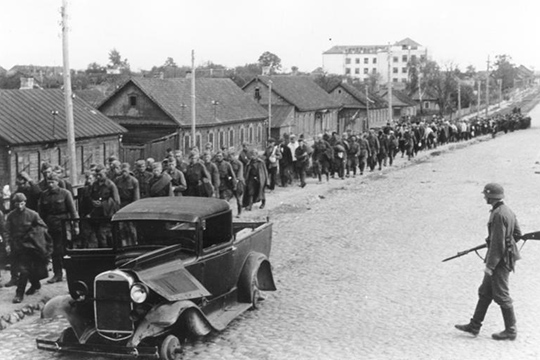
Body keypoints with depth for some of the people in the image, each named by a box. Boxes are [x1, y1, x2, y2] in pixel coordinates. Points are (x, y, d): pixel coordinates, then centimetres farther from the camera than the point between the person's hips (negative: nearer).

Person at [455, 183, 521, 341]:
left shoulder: (498, 215, -22)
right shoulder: (507, 211, 9)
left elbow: (498, 243, -24)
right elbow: (517, 233, 17)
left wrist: (490, 266, -20)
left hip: (499, 260, -10)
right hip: (505, 257, 10)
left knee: (501, 295, 0)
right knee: (485, 292, 14)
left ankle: (511, 331, 11)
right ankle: (474, 326, 21)